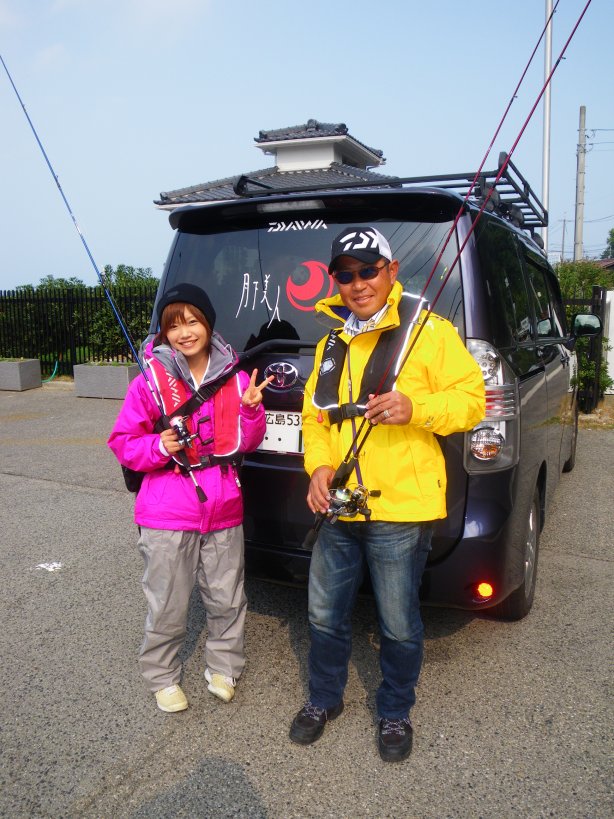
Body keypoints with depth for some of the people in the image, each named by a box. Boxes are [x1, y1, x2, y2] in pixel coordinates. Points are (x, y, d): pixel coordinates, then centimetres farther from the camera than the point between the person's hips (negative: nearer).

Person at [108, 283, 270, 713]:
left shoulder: (235, 378, 2)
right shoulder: (150, 381, -6)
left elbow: (245, 443, 6)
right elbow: (122, 442, -1)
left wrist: (250, 409, -13)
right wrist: (158, 447, -20)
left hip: (224, 510, 3)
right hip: (167, 515, -2)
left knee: (228, 600, 15)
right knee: (169, 607, 9)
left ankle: (223, 668, 39)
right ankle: (163, 678, 34)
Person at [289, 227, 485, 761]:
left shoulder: (429, 331, -5)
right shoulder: (331, 344, 14)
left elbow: (471, 399, -8)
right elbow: (315, 415, 16)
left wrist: (414, 408, -25)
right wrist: (319, 466, -2)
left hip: (400, 509, -5)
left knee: (399, 626, 8)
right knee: (325, 615, 18)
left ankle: (395, 713, 35)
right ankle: (324, 699, 42)